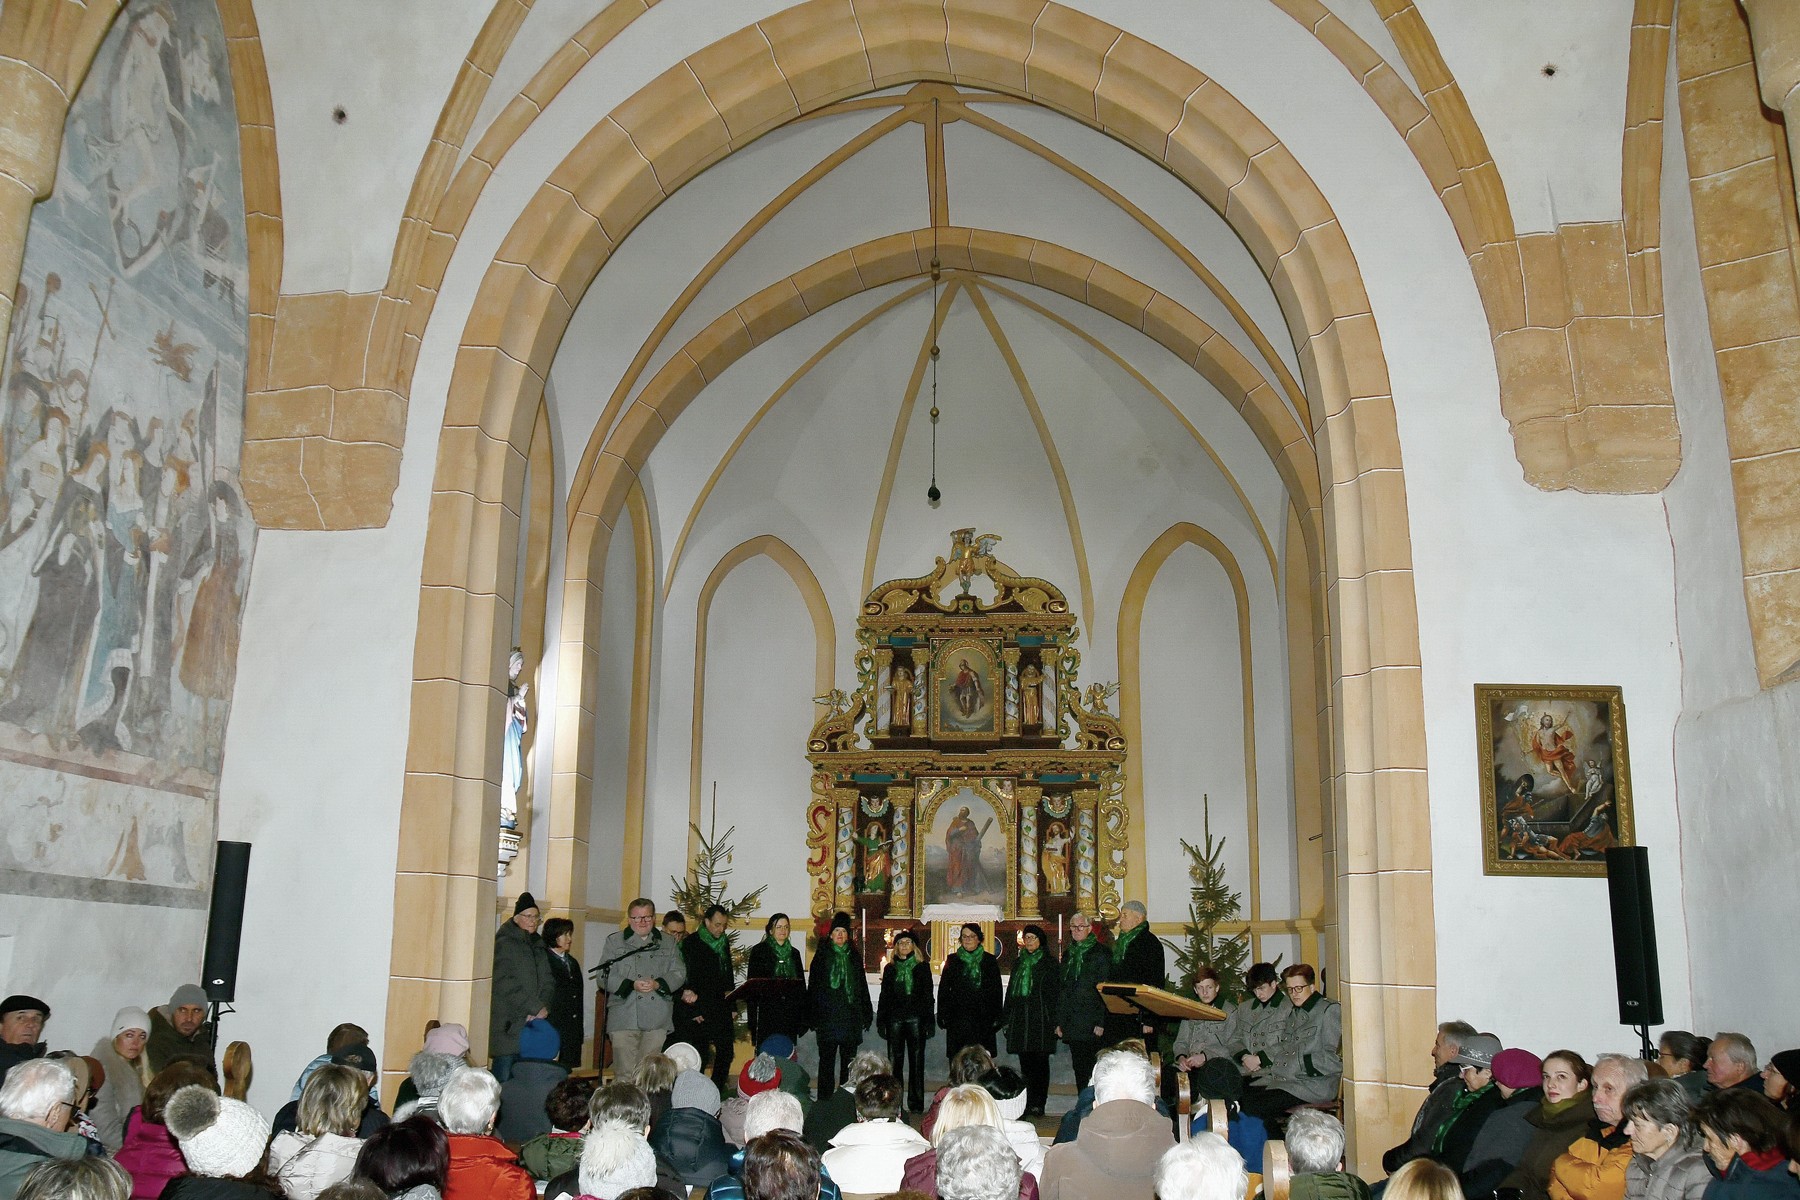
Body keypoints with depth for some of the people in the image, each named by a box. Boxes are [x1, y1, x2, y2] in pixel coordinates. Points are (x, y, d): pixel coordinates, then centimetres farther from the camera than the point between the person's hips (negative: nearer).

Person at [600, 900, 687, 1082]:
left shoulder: (668, 943, 15)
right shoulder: (614, 941, 8)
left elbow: (679, 973, 9)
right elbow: (605, 977, 0)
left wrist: (658, 984, -10)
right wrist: (631, 985, -15)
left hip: (657, 1019, 2)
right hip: (624, 1017, -2)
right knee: (625, 1073, -6)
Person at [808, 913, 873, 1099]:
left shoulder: (854, 957, 12)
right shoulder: (822, 956, 4)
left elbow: (862, 986, 15)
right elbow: (813, 986, 0)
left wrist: (867, 1014, 10)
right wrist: (814, 1015, -7)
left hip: (850, 1018, 3)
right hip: (828, 1017, -3)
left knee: (849, 1062, 5)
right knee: (827, 1061, -2)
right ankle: (824, 1101, 2)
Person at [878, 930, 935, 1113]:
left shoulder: (922, 967, 6)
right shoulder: (890, 968, 13)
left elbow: (928, 995, 4)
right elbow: (884, 995, 12)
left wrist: (929, 1021, -3)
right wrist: (881, 1021, 5)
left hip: (916, 1019, -2)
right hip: (895, 1019, 2)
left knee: (916, 1062, 0)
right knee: (894, 1062, 2)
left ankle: (916, 1104, 5)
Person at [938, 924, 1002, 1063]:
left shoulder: (990, 961, 8)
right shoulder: (952, 960, 9)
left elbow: (996, 991, 7)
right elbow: (943, 989, 7)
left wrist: (996, 1017, 0)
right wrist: (943, 1015, 0)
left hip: (982, 1019, 0)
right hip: (957, 1019, 0)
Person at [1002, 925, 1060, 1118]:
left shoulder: (1049, 962, 1)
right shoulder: (1019, 962, 17)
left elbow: (1054, 992, -4)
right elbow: (1011, 990, 19)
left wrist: (1054, 1020, -12)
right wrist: (1006, 1018, 13)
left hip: (1041, 1017, -5)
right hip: (1020, 1018, 5)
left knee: (1039, 1062, -4)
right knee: (1025, 1063, 5)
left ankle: (1038, 1104, 0)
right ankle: (1027, 1104, 9)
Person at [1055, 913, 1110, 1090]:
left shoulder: (1100, 953, -3)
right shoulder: (1068, 954, 16)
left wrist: (1101, 1022, -14)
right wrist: (1059, 1021, 12)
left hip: (1090, 1023, -6)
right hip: (1071, 1022, 6)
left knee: (1089, 1067, -8)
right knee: (1078, 1067, 7)